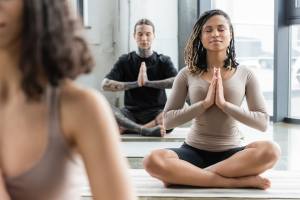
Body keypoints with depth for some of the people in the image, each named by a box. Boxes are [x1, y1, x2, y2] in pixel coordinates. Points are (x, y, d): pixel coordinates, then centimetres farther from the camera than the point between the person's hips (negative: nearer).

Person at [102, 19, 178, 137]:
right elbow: (105, 85, -4)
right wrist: (136, 83, -14)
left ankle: (127, 129, -31)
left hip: (156, 114, 0)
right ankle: (146, 130, -37)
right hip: (130, 113, 1)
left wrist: (148, 82, -16)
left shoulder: (163, 61, 8)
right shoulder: (125, 61, 9)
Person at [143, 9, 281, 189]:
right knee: (153, 161, -30)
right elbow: (167, 121, -2)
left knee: (270, 150, -31)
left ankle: (183, 175, -24)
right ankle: (237, 181, -26)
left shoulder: (246, 75, 3)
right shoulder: (187, 74, 3)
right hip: (194, 150, 0)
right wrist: (205, 103, -14)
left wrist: (224, 103, -15)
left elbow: (263, 123, -3)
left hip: (231, 153, 1)